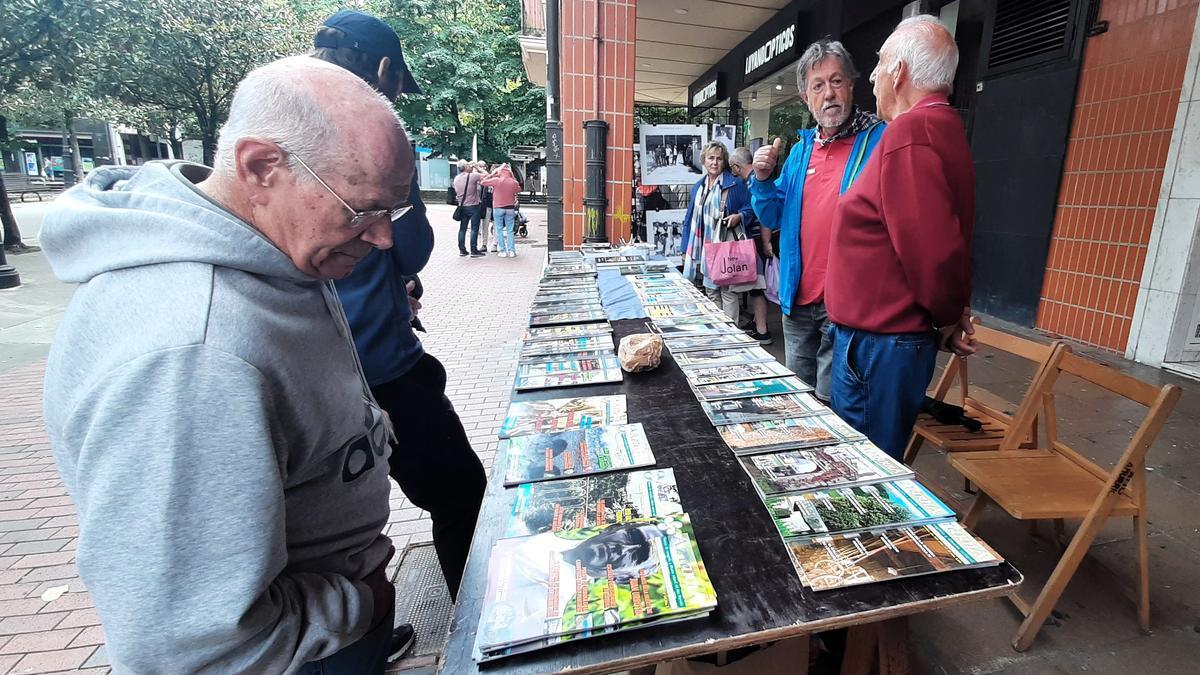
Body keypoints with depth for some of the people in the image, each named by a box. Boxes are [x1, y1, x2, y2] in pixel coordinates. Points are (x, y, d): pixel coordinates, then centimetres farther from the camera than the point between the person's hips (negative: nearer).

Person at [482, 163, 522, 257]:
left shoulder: (496, 180, -11)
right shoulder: (514, 182, -3)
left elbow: (484, 182, 0)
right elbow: (519, 189, 18)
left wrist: (492, 174, 9)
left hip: (498, 208, -2)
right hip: (510, 208, 2)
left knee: (499, 230, 5)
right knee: (510, 230, 8)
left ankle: (503, 251, 2)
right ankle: (511, 250, 3)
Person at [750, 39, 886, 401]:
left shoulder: (880, 140, -7)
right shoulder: (801, 149, 13)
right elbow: (774, 218, 15)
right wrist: (763, 180, -2)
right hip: (798, 299, 6)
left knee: (832, 401, 3)